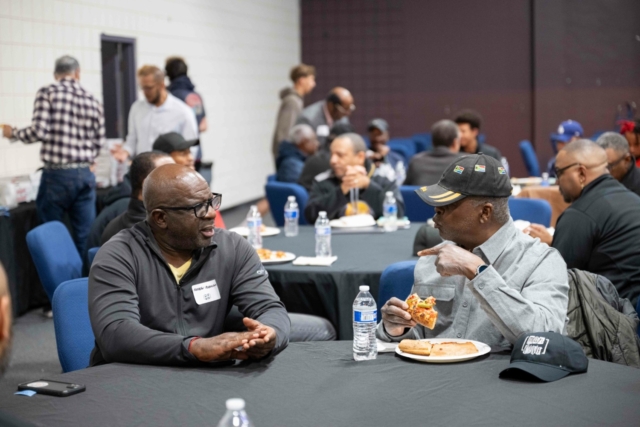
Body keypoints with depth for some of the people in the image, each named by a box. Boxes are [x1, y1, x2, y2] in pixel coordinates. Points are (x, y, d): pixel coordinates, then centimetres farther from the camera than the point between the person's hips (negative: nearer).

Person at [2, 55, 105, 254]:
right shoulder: (92, 100, 8)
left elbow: (39, 131, -12)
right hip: (86, 175, 3)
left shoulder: (47, 93, -4)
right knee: (86, 236, 6)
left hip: (57, 174, -3)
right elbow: (98, 142, 8)